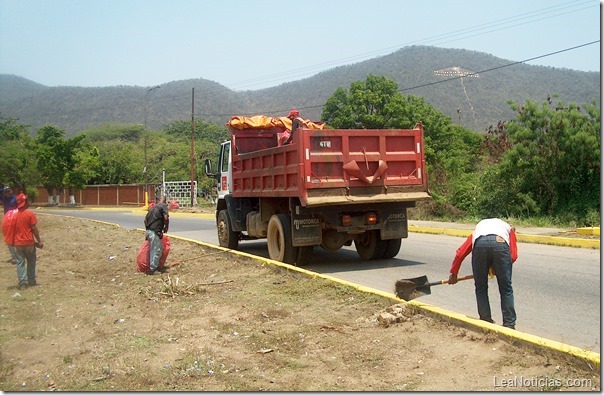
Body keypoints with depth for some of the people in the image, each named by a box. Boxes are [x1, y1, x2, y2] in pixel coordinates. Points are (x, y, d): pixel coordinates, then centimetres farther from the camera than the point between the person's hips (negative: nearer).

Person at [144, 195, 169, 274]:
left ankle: (154, 266, 28)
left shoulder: (153, 207, 19)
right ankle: (153, 269, 4)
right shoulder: (163, 206, -4)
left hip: (148, 231, 8)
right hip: (155, 232, -8)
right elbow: (166, 218, -17)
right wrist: (166, 227, -1)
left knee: (153, 250, 20)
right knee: (156, 250, 0)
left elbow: (145, 219, 22)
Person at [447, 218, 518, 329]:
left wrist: (453, 274, 43)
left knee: (481, 287, 17)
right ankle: (509, 324, 11)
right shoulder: (507, 228, 39)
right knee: (506, 288, 11)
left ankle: (485, 321, 20)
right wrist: (497, 269, 35)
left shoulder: (479, 226, 41)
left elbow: (460, 253, 34)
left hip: (480, 244, 1)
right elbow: (514, 255, 22)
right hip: (500, 243, -1)